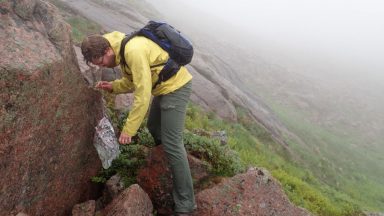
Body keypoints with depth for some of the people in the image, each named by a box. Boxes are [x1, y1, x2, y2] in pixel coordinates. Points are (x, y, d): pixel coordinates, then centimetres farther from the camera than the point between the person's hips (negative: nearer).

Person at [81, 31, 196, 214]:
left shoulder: (134, 51, -27)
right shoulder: (122, 49, 5)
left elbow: (143, 94, -27)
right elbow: (134, 80, 15)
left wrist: (129, 129, -21)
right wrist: (113, 86, -2)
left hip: (176, 87, -10)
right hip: (164, 87, 10)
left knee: (172, 143, -10)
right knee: (153, 127, 22)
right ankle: (165, 162, 46)